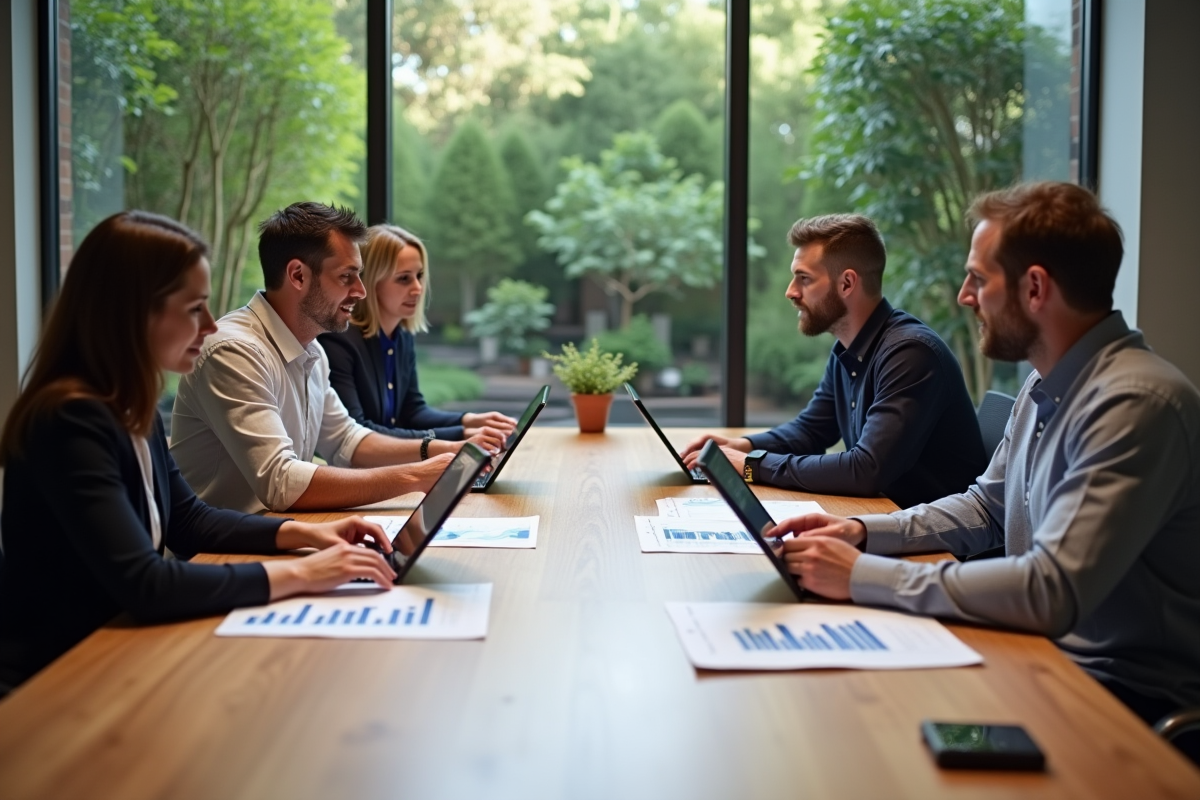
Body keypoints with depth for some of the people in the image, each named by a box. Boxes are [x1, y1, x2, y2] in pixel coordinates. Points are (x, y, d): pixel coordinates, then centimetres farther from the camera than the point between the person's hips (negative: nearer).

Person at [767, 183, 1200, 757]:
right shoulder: (1046, 385, 7)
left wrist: (863, 576, -26)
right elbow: (986, 508, 18)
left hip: (1131, 695, -8)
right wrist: (863, 532, 2)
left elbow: (1052, 591, -31)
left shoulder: (1136, 404, -24)